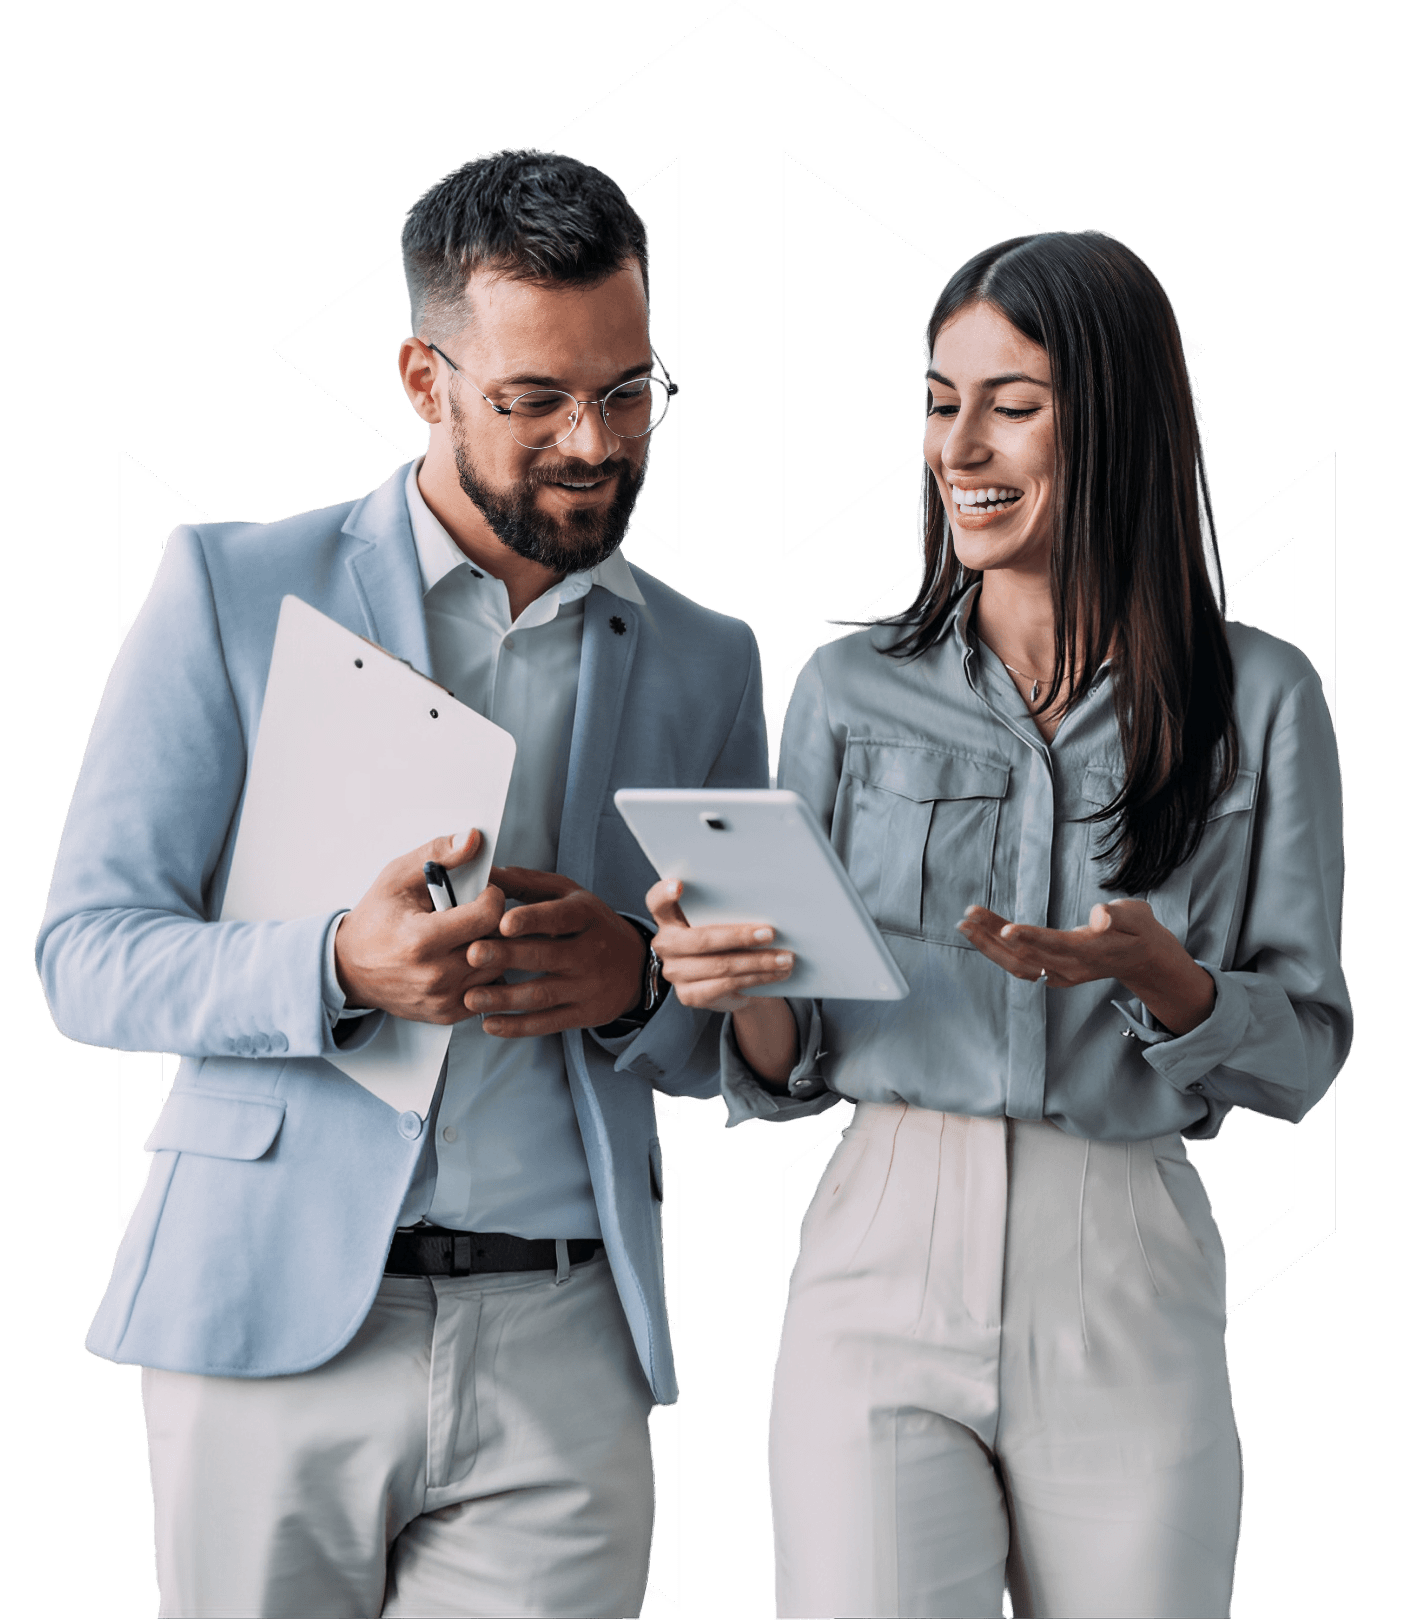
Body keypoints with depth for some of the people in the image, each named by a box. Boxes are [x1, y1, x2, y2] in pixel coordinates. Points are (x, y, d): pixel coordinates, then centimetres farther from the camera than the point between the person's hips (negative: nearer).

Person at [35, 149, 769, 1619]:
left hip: (561, 1347, 2)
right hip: (270, 1319, -1)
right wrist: (338, 967, -21)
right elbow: (87, 956, -3)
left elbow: (742, 1053, 13)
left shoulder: (703, 664, 11)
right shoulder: (235, 589, 2)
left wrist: (635, 986, -10)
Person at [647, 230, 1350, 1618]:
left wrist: (1156, 973, -16)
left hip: (1130, 1293, 0)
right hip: (886, 1261, 0)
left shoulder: (1258, 703, 3)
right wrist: (736, 979, -13)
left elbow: (1303, 1050, 3)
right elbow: (787, 1072, 9)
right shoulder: (850, 692, 6)